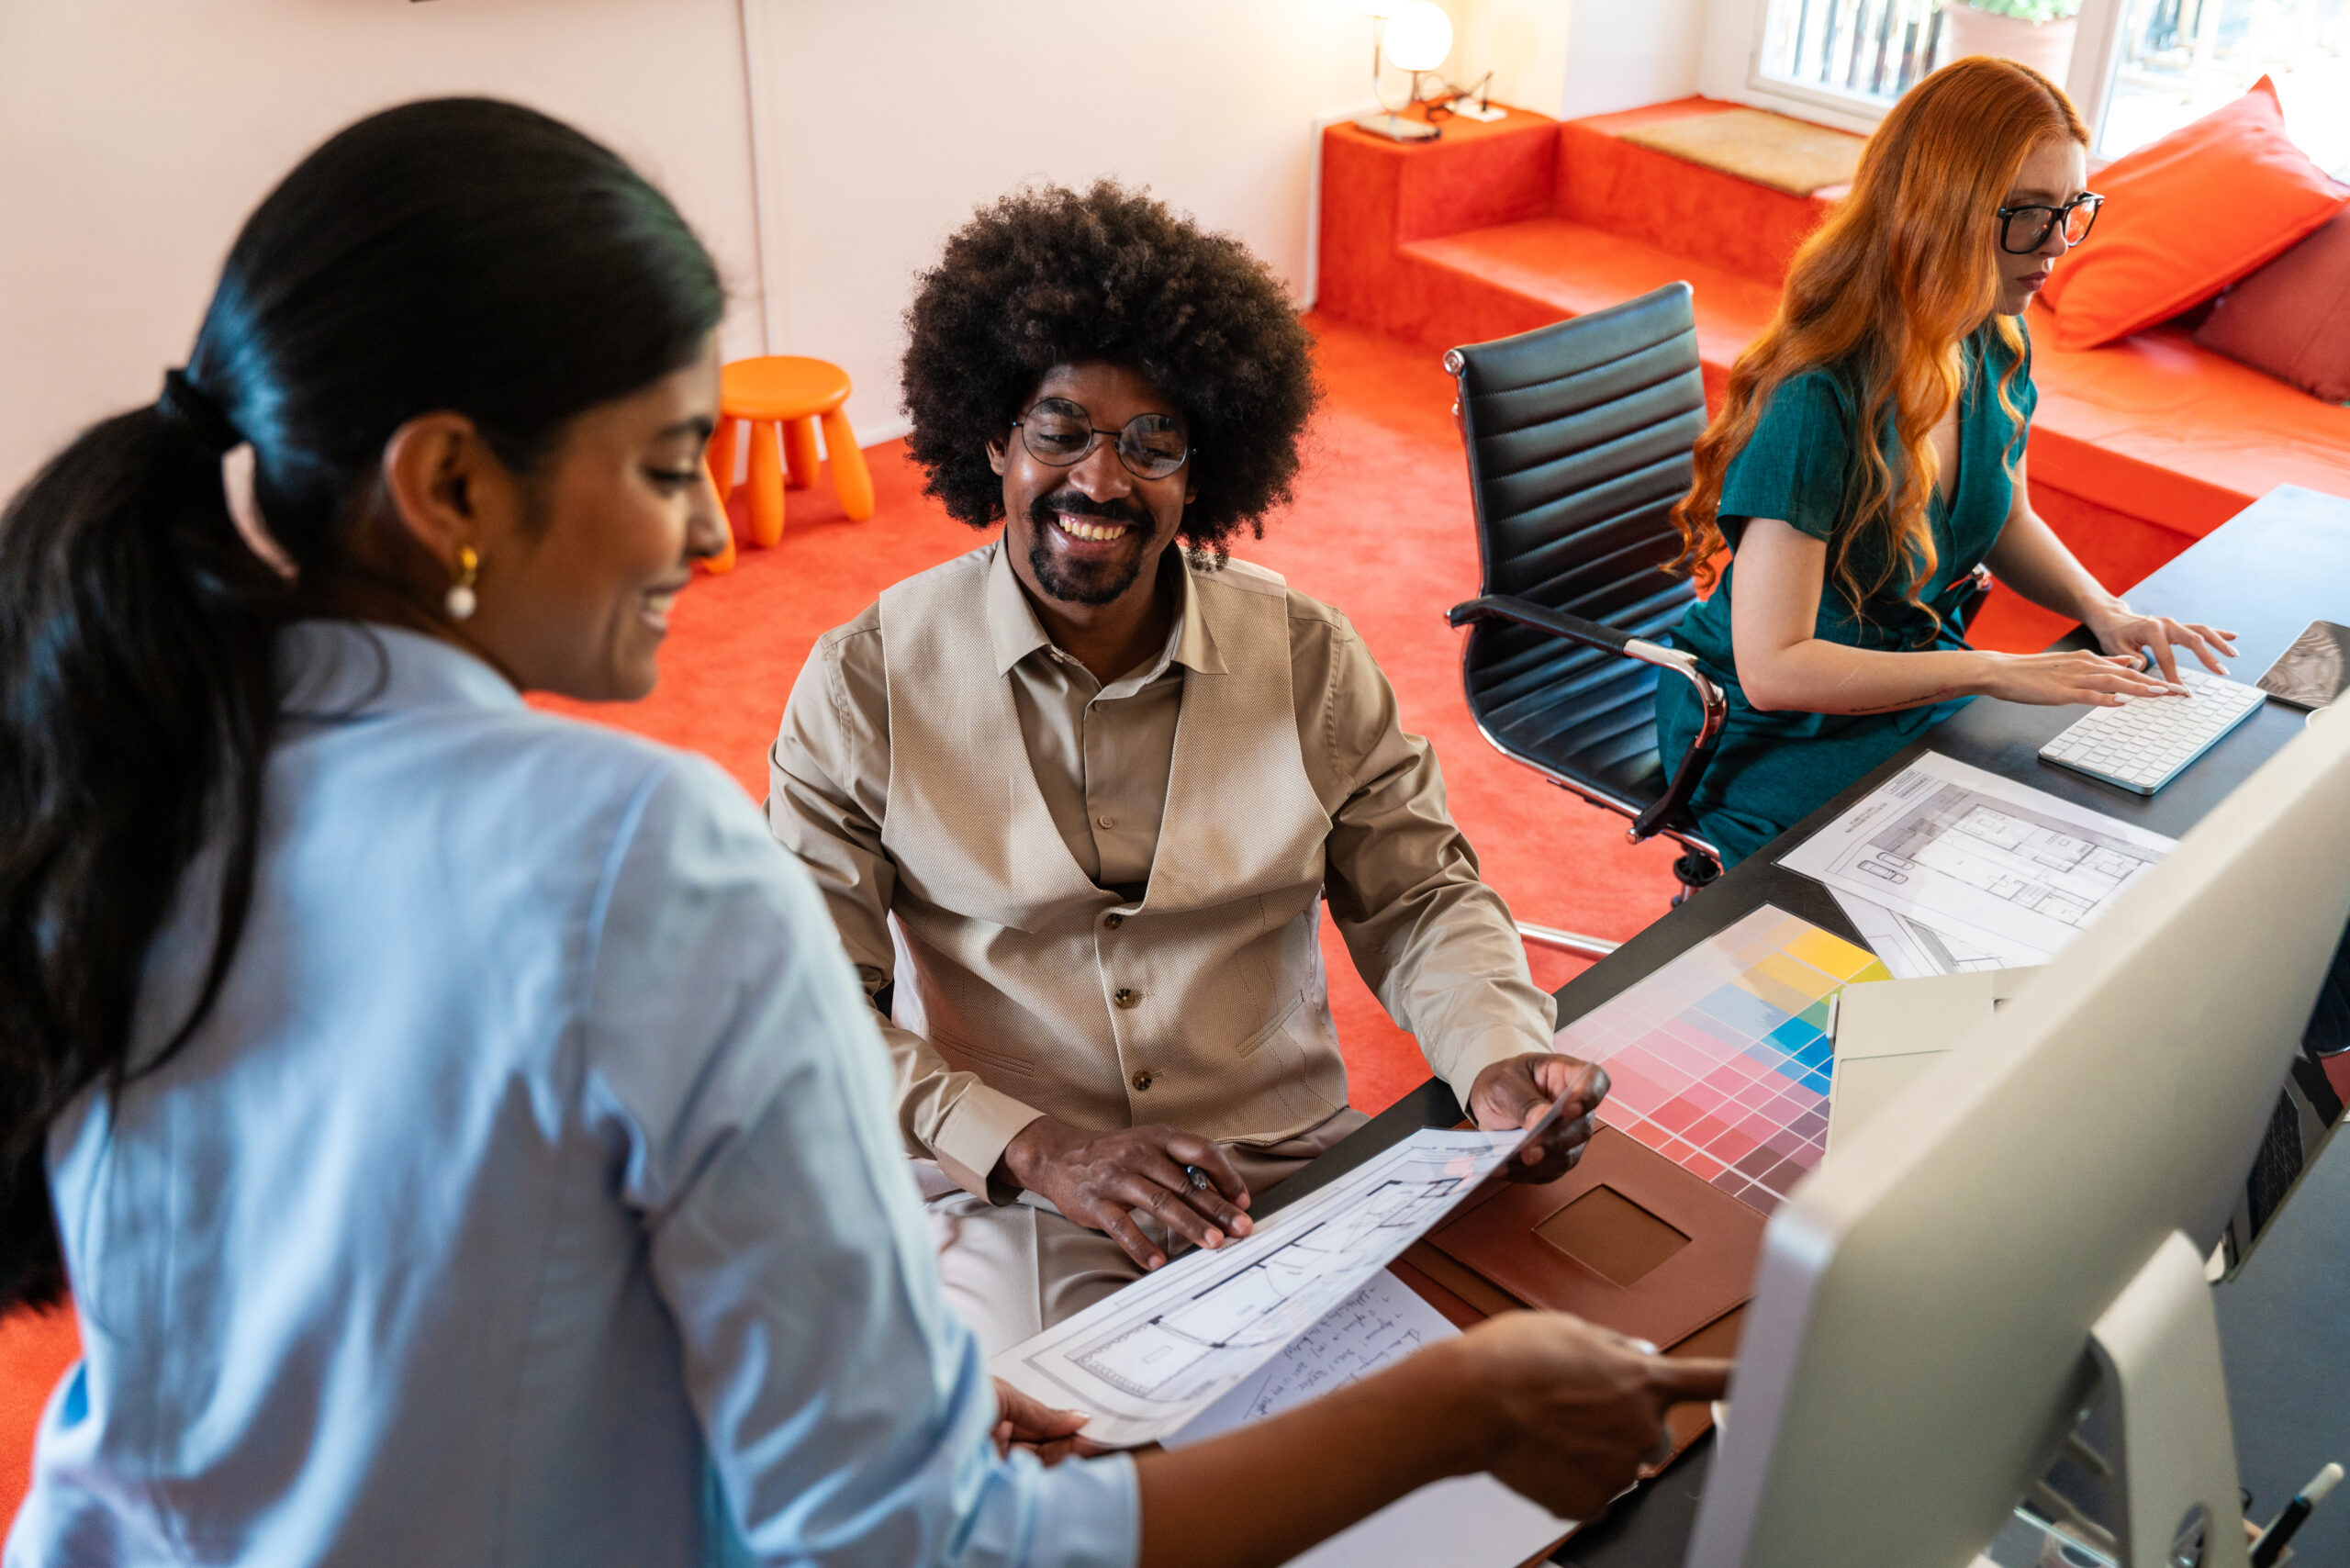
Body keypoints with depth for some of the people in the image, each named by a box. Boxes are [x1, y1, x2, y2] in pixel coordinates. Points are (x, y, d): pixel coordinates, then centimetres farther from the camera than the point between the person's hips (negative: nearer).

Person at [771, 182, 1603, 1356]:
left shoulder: (1306, 656, 3)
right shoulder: (866, 685, -4)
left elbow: (1418, 896, 9)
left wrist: (1499, 1055, -13)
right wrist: (1035, 1150, -20)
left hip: (1295, 1177, 3)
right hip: (1004, 1211, -2)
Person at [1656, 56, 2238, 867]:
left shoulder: (1997, 349, -2)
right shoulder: (1817, 401, -29)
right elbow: (1772, 669, -30)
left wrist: (2101, 609, -1)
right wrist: (1996, 672, -27)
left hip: (1918, 695, 8)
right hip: (1773, 738, -8)